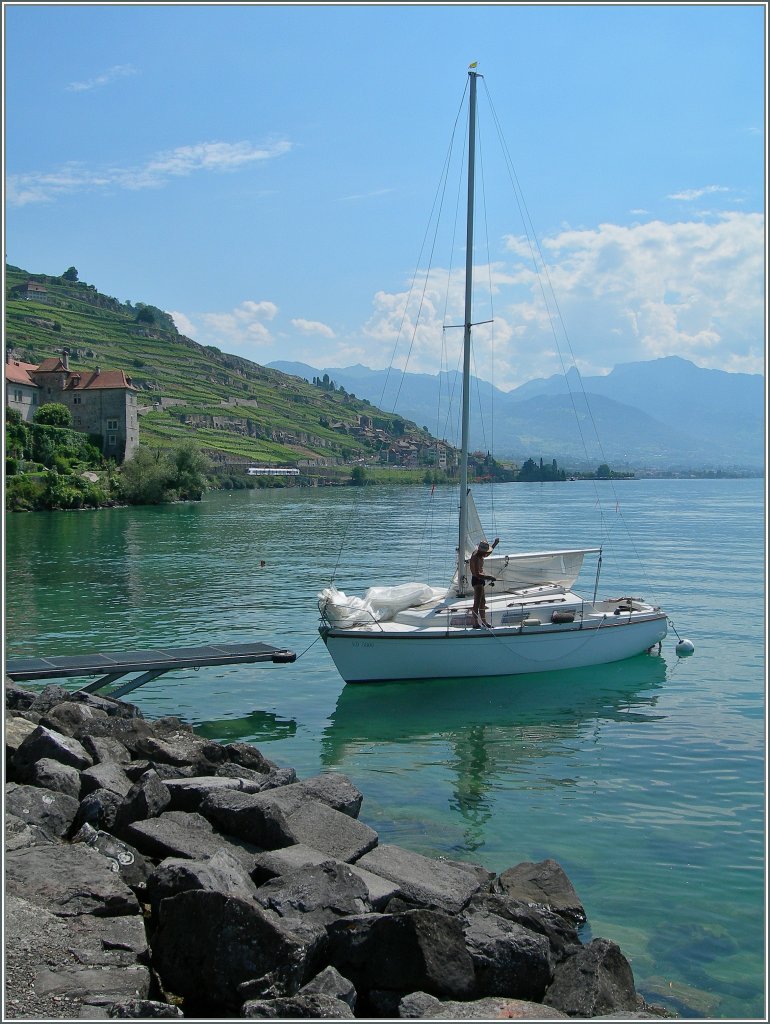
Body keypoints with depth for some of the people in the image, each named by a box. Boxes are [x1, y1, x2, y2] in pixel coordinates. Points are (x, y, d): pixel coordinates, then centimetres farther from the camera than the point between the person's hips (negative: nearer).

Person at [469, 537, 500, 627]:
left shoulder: (480, 555, 5)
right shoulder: (476, 558, -24)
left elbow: (489, 552, 29)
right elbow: (477, 574, -32)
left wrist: (495, 543, 22)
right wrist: (488, 577, -35)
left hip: (480, 580, 11)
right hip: (477, 580, -11)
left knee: (483, 601, 19)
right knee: (477, 603, -10)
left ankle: (483, 621, 30)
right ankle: (475, 623, -8)